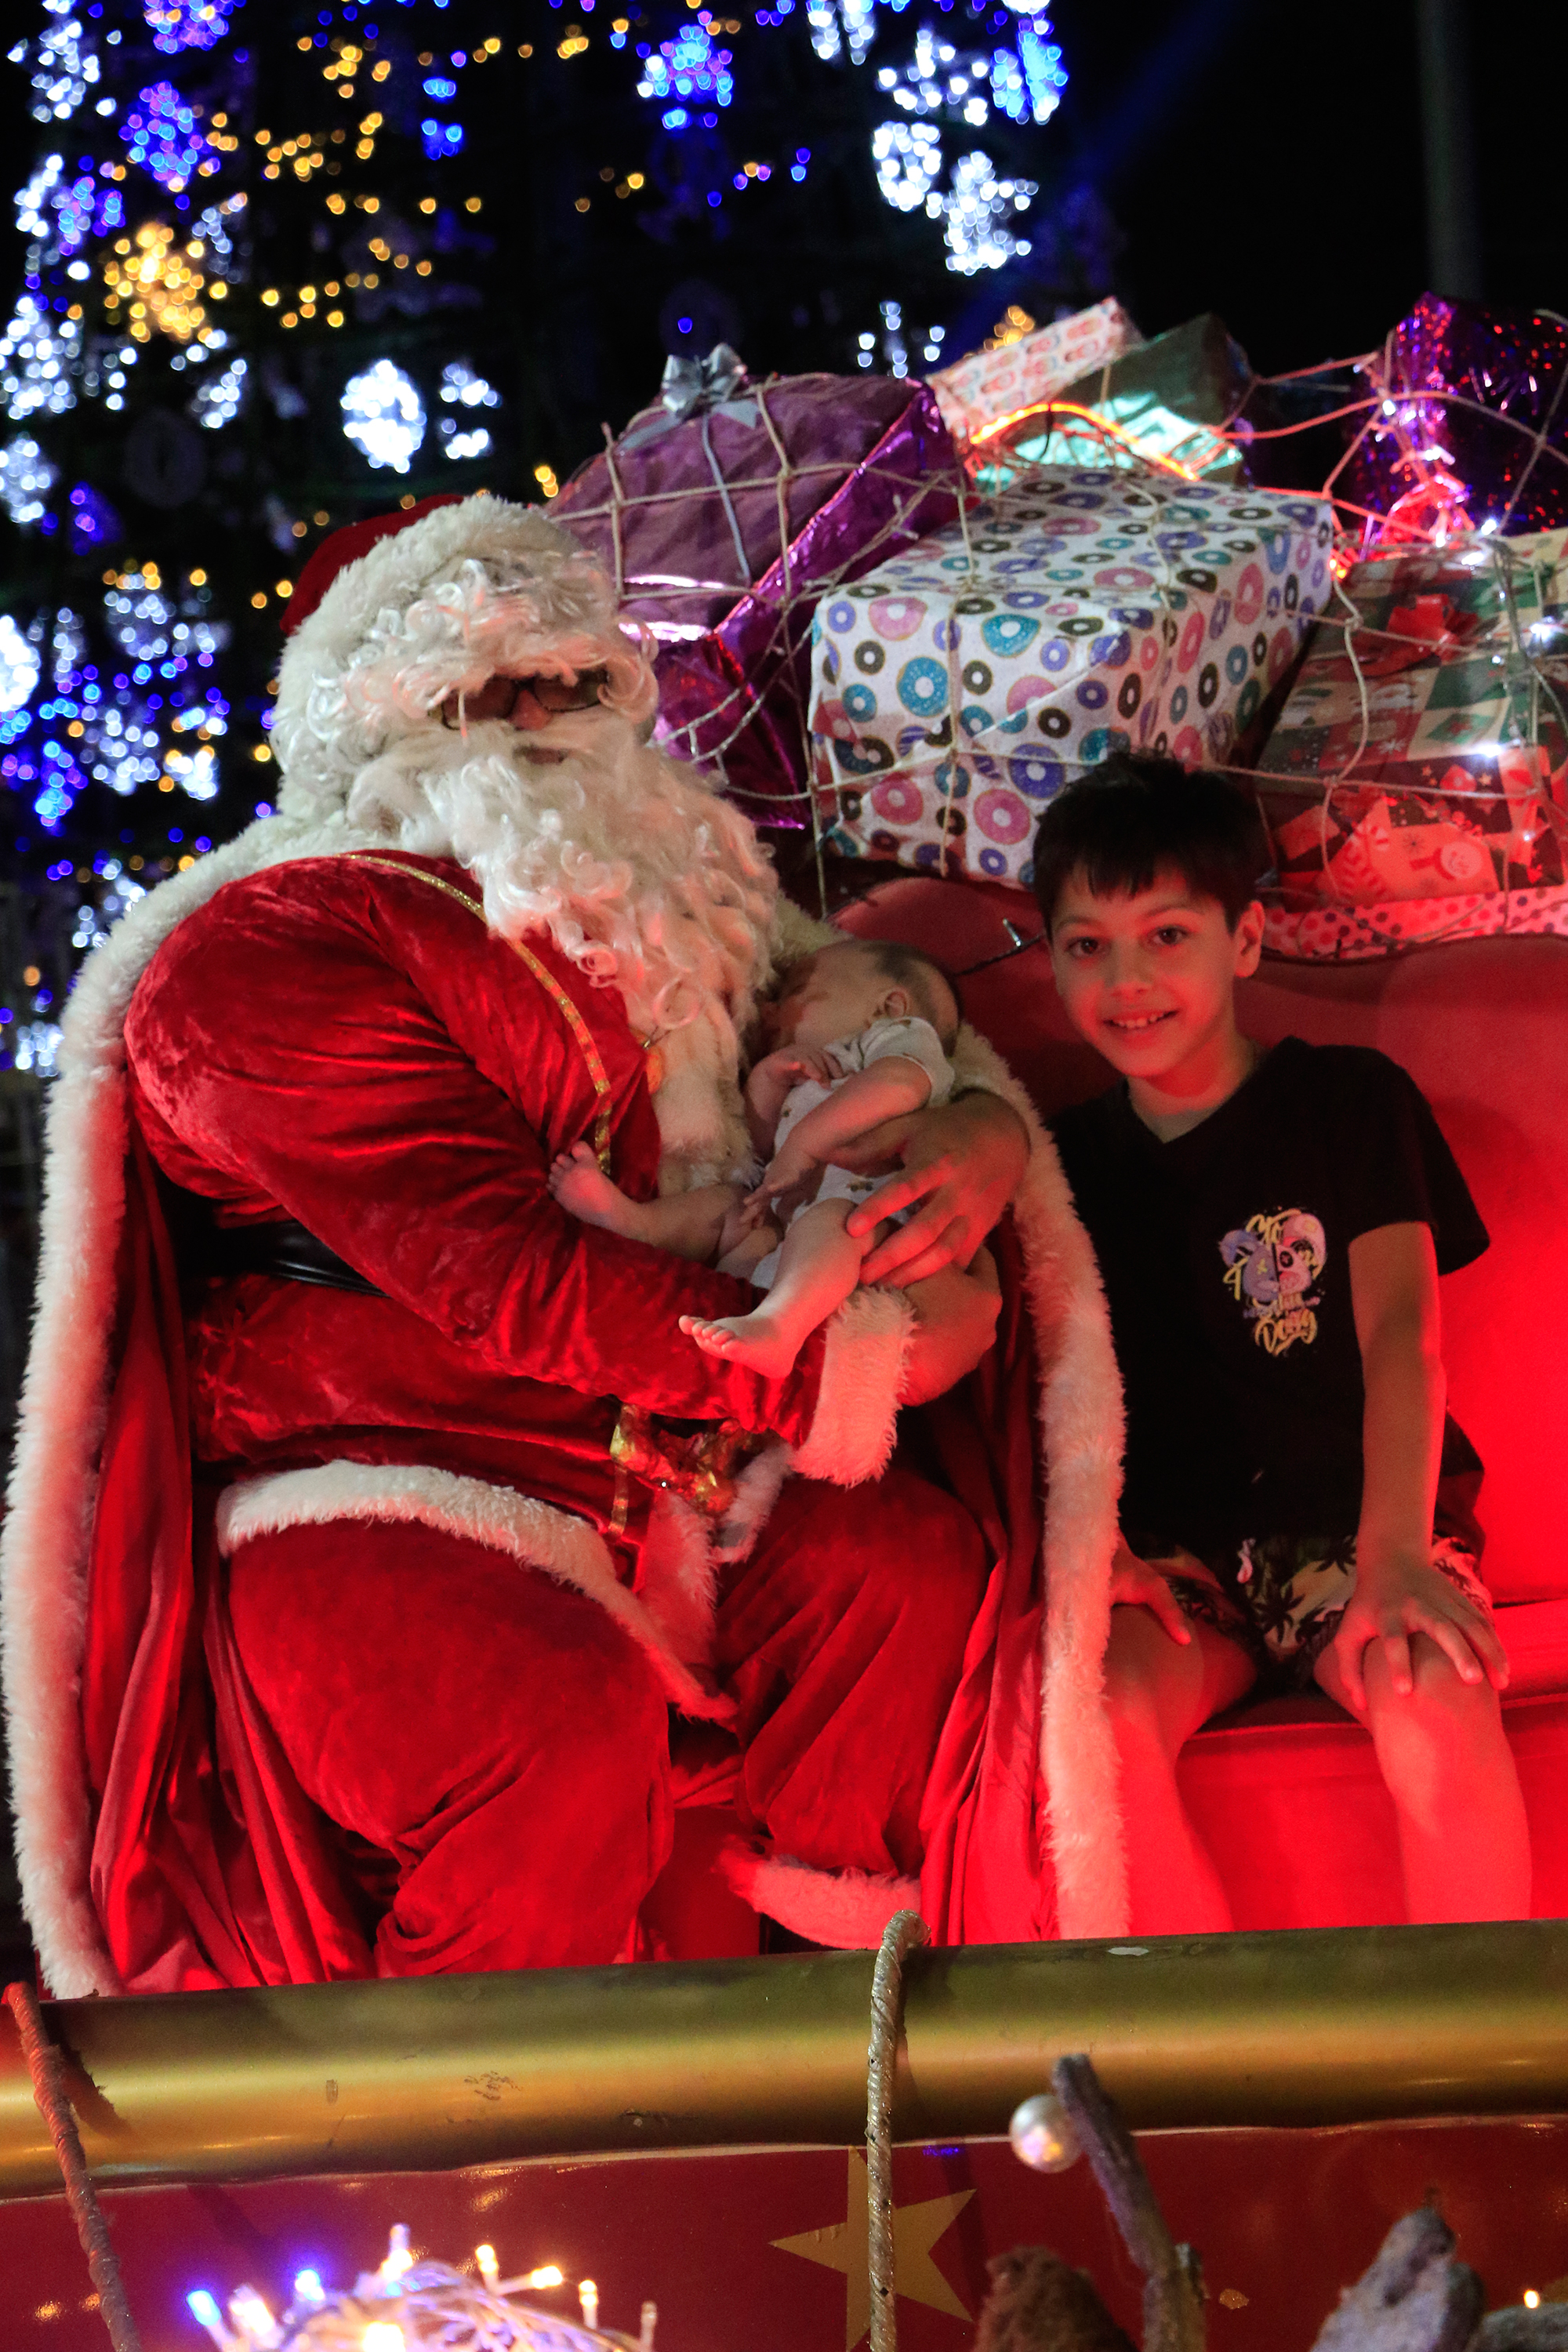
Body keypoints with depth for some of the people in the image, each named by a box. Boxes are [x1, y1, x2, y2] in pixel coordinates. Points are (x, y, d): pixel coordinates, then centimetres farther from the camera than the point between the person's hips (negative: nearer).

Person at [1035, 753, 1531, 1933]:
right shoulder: (1068, 1160, 15)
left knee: (1435, 1699, -35)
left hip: (1347, 1518, -2)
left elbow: (1402, 1331, -8)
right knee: (1099, 1717, -31)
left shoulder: (1352, 1101, 5)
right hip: (1174, 1555, 3)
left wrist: (1393, 1555, -25)